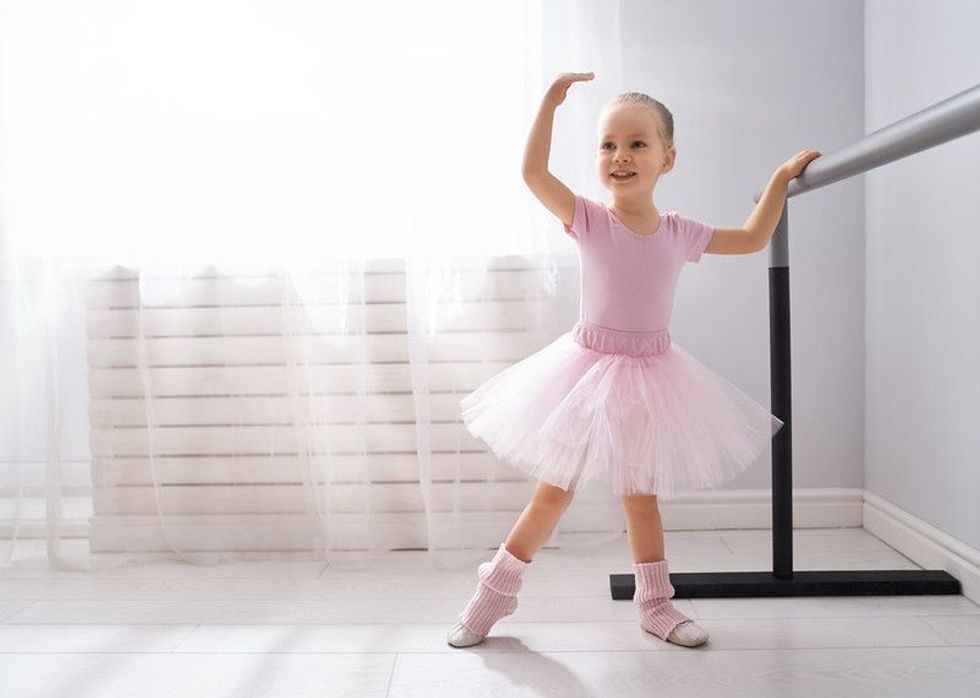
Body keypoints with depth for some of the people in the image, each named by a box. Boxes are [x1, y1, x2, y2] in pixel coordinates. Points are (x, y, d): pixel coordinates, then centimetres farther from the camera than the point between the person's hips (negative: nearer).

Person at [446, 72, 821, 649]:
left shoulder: (679, 233, 0)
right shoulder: (589, 220, -9)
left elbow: (753, 239, 14)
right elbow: (534, 172, -22)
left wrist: (781, 178, 13)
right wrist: (551, 102, -25)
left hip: (651, 374, 3)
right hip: (590, 367, -2)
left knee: (641, 494, 15)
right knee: (554, 491, 5)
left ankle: (655, 603, 31)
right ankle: (495, 593, 22)